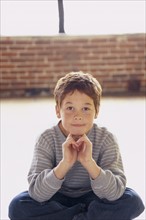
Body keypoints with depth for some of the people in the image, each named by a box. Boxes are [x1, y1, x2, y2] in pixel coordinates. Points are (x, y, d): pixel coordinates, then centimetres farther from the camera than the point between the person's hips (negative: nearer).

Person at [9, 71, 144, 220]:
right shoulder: (47, 139, -17)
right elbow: (37, 194, -26)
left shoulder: (106, 139, -17)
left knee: (133, 202, -25)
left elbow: (114, 193, -26)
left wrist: (89, 163, -41)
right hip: (58, 199, 1)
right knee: (18, 206, -25)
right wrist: (64, 164, -39)